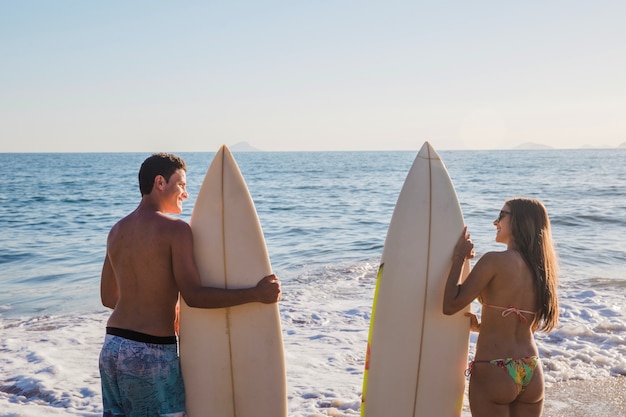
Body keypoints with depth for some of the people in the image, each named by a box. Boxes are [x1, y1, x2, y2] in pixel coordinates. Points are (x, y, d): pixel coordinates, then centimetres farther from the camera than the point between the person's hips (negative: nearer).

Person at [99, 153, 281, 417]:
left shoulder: (116, 232, 9)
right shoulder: (175, 229, -13)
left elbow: (108, 297, 15)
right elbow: (193, 295, -20)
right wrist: (256, 294, -17)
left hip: (112, 346, 7)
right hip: (152, 351, -7)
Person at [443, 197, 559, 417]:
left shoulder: (495, 260, -15)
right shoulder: (542, 267, 5)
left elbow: (449, 305, -16)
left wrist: (458, 257, -8)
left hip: (493, 373, -6)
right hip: (532, 374, 6)